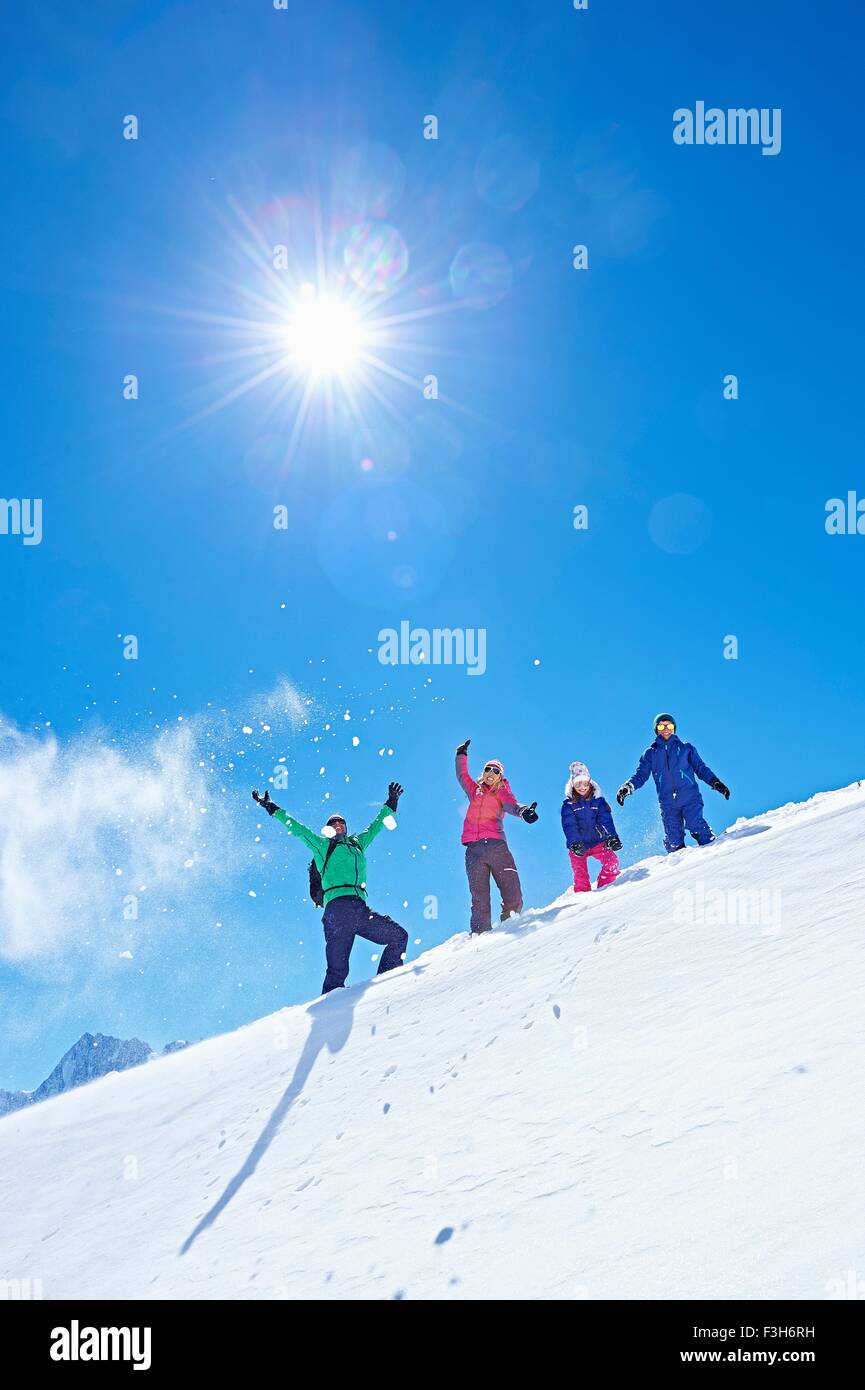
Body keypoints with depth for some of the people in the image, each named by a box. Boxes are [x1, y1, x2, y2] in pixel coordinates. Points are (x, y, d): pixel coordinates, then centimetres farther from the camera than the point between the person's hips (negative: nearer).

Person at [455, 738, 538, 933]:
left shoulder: (502, 792, 14)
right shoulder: (474, 790, 24)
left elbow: (511, 805, -6)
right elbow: (461, 775, 39)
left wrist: (523, 811, -26)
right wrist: (462, 755, 42)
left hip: (496, 845, -2)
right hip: (474, 848, 2)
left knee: (512, 891, -11)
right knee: (479, 895, -7)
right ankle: (480, 931, -10)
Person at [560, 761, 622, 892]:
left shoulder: (598, 801, 1)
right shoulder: (568, 805, -3)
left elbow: (606, 821, -8)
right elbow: (569, 827, -14)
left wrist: (612, 837, -26)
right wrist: (575, 844, -30)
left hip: (597, 842, 1)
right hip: (578, 845, -1)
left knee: (612, 862, -17)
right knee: (580, 874, -9)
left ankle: (604, 888, -2)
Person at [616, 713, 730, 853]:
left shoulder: (686, 748, 15)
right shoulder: (651, 753, 17)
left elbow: (701, 768, 14)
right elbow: (641, 775, 13)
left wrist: (716, 783, 0)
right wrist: (627, 788, -6)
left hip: (690, 798, -2)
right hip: (668, 803, 2)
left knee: (696, 827, -23)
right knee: (673, 841, -5)